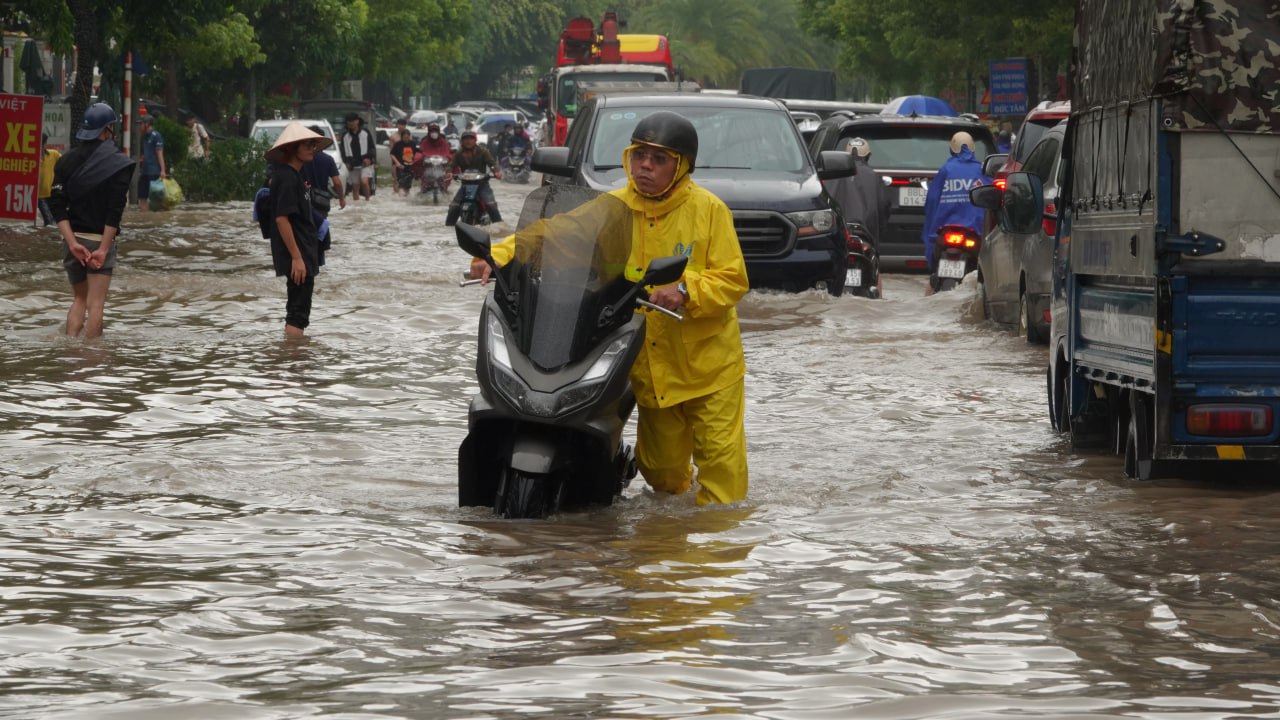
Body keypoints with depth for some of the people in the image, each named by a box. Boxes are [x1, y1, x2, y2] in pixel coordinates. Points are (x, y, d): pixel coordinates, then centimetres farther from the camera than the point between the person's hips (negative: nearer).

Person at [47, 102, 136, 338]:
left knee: (79, 299, 15)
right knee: (96, 303, -1)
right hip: (100, 239, -4)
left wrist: (72, 242, -8)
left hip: (73, 238, 4)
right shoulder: (118, 163, -8)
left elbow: (57, 206, -4)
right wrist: (104, 248, -14)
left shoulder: (67, 160, 5)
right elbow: (115, 211, -15)